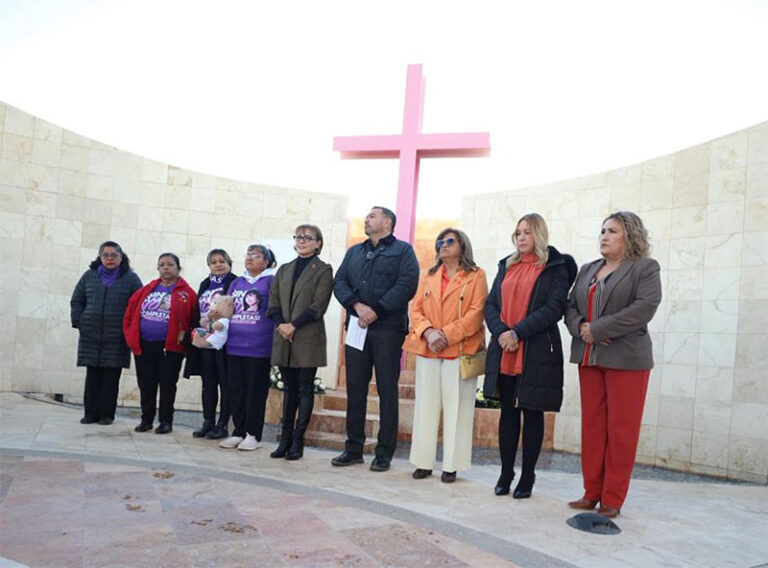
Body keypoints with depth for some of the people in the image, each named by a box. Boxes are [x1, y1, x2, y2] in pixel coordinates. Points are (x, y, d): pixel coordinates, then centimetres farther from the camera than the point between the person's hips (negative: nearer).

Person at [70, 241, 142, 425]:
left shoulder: (130, 278, 2)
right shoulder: (89, 276, 11)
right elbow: (76, 301, 15)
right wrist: (78, 322, 5)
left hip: (116, 339, -2)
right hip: (90, 336, 2)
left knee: (111, 377, 1)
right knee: (92, 376, 6)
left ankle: (107, 413, 10)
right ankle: (91, 413, 14)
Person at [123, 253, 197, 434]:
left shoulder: (186, 293, -2)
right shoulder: (146, 290, 11)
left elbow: (194, 319, -6)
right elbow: (130, 313, 11)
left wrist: (185, 336, -14)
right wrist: (131, 337, 3)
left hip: (170, 346, -4)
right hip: (143, 345, 4)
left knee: (167, 385, 4)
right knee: (146, 384, 10)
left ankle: (166, 421, 17)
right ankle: (146, 419, 24)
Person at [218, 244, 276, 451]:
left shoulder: (271, 281, 0)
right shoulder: (236, 282, 16)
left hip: (259, 347, -5)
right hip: (234, 345, 6)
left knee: (256, 391, 1)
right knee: (236, 391, 10)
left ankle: (253, 434, 10)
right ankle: (238, 432, 20)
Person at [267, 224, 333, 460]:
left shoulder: (323, 270, 1)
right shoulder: (284, 270, 17)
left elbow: (319, 305, -9)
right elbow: (273, 300, 10)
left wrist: (293, 325, -15)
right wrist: (280, 324, -7)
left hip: (308, 338, -5)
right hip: (284, 338, 5)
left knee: (305, 389, 0)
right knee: (289, 388, 10)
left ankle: (297, 441, 5)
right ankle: (285, 439, 15)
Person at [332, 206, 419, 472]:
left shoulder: (403, 250, 4)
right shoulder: (354, 252, 21)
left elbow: (407, 285, -10)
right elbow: (339, 282, 9)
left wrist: (375, 311, -14)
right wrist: (357, 305, -10)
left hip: (387, 328, -5)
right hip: (357, 327, 5)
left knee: (387, 390, -1)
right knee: (355, 388, 7)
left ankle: (384, 452, 7)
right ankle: (354, 448, 17)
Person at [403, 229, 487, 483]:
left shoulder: (476, 276, 3)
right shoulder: (429, 276, 18)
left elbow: (476, 313, -7)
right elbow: (416, 309, 10)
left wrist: (447, 335, -15)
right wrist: (428, 332, -9)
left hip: (460, 350, -4)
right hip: (427, 350, 4)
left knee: (456, 407, -1)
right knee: (426, 405, 6)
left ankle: (451, 465, 7)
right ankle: (424, 462, 14)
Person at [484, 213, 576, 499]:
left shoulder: (555, 268, 0)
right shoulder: (507, 266, 15)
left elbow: (554, 308, -11)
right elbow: (491, 304, 9)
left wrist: (518, 332, -18)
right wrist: (501, 331, -10)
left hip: (537, 352, -4)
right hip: (503, 353, 4)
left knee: (532, 413, 5)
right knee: (508, 411, 10)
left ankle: (527, 476, 15)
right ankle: (506, 473, 19)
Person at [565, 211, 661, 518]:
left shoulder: (645, 268, -1)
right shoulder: (587, 270, 17)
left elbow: (645, 307, -15)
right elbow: (570, 306, 15)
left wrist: (598, 330, -16)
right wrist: (580, 327, -8)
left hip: (626, 358, -5)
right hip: (589, 358, 5)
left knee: (621, 429, -1)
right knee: (592, 426, 7)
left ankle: (612, 500, 8)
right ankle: (592, 493, 17)